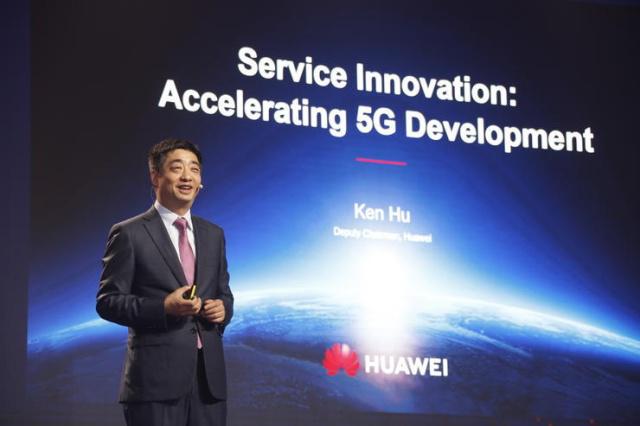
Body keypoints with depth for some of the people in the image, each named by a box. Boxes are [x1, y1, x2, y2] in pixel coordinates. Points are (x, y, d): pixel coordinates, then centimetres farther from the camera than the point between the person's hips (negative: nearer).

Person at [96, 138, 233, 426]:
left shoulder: (213, 235, 16)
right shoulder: (129, 234, -2)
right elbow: (107, 301, -4)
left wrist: (223, 308, -2)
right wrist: (164, 308, -19)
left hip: (209, 376, 5)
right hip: (156, 377, -5)